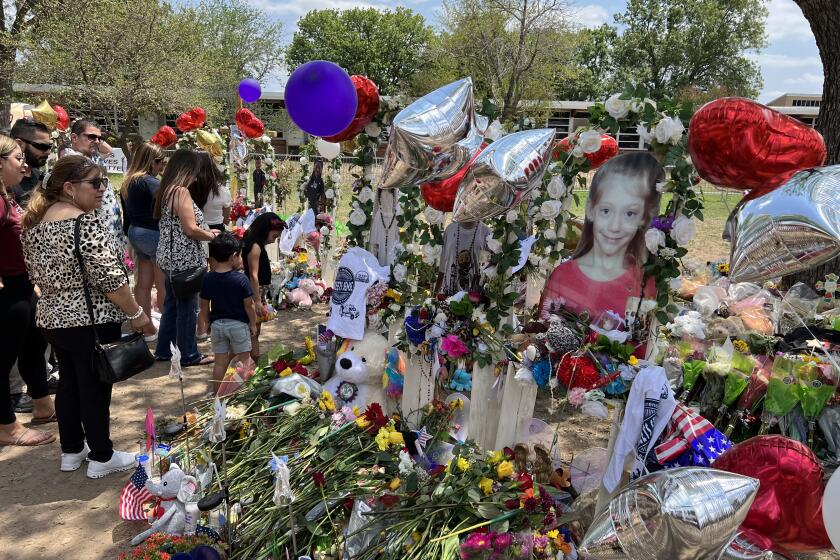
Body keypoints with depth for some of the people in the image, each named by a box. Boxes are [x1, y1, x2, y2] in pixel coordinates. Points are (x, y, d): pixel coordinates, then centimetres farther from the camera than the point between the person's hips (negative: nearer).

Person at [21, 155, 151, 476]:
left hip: (51, 317, 8)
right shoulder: (85, 225, -22)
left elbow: (35, 272, 15)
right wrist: (137, 313, -12)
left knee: (69, 382, 19)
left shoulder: (35, 221, 5)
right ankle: (101, 458, 18)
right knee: (95, 388, 4)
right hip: (91, 321, -8)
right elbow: (111, 279, -22)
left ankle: (71, 451, 31)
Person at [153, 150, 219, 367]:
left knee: (172, 303, 18)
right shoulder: (182, 192, -17)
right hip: (184, 260, -9)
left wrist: (206, 231, 15)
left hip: (171, 258, 9)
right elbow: (190, 229, -20)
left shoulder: (166, 191, 11)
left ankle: (163, 350, 28)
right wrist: (213, 236, -5)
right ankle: (189, 355, 12)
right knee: (187, 307, 1)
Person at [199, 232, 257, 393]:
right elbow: (249, 305, -11)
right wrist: (253, 324, 2)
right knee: (242, 360, 11)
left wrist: (209, 323, 17)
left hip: (217, 324, 4)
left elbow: (204, 306, 3)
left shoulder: (208, 279, -4)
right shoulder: (241, 279, -15)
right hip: (239, 324, -4)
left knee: (220, 362, 12)